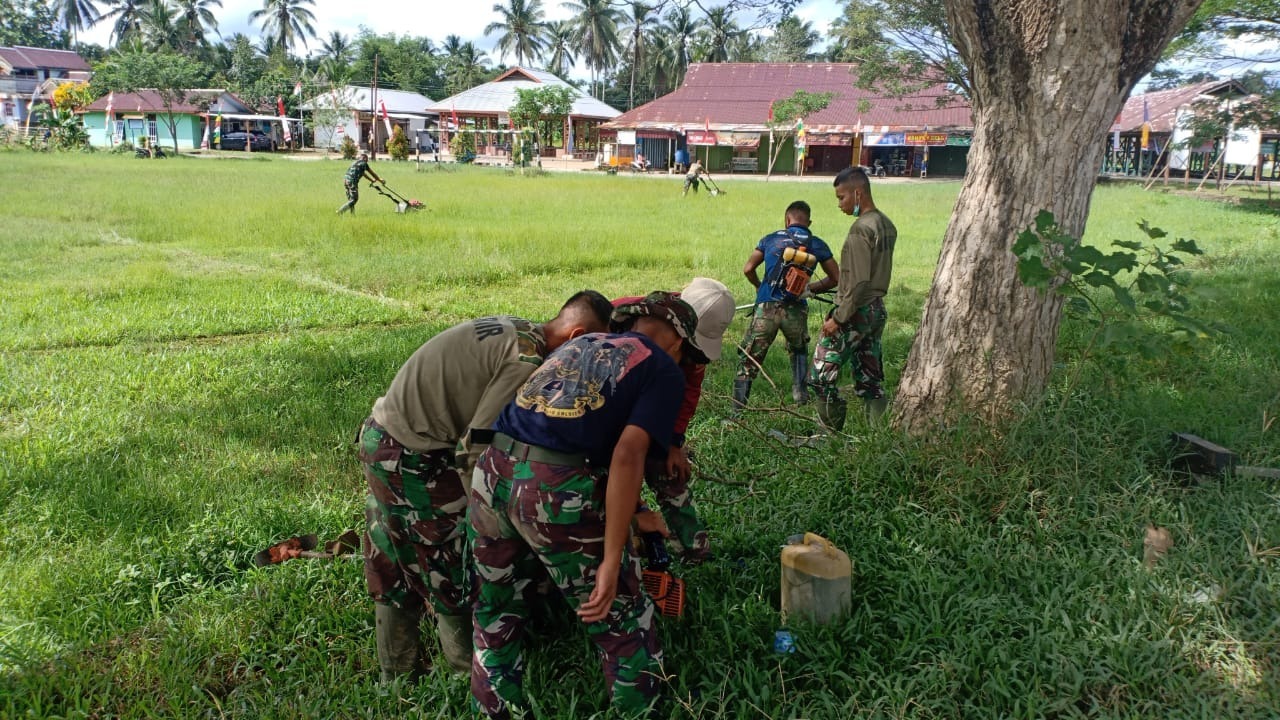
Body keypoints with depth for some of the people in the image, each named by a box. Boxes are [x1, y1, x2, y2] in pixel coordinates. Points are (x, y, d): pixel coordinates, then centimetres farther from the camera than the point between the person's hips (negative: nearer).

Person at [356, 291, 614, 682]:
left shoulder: (510, 328, 7)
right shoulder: (528, 360, -21)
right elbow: (477, 445, -23)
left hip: (378, 438, 10)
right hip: (415, 462, -10)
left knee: (393, 571, 21)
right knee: (454, 573, 8)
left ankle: (396, 675, 38)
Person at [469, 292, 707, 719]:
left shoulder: (581, 343, 27)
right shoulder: (663, 370, 7)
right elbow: (627, 456, -9)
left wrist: (631, 511, 44)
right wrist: (612, 561, -11)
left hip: (492, 474, 7)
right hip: (557, 490, -6)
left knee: (496, 616, 27)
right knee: (624, 627, 16)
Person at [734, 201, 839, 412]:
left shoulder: (770, 239, 6)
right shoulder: (817, 245, 7)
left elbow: (748, 269, 5)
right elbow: (835, 278, 9)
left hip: (766, 308, -1)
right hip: (796, 311, 1)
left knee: (749, 360, 6)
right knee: (799, 351, 30)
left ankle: (737, 409, 2)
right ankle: (801, 394, 27)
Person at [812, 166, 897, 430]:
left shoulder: (861, 228, -18)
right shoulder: (887, 225, 10)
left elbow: (858, 281, -22)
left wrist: (838, 318, -17)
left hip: (856, 312, -9)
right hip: (877, 310, 9)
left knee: (822, 375, -1)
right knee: (870, 381, 13)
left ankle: (832, 434, 5)